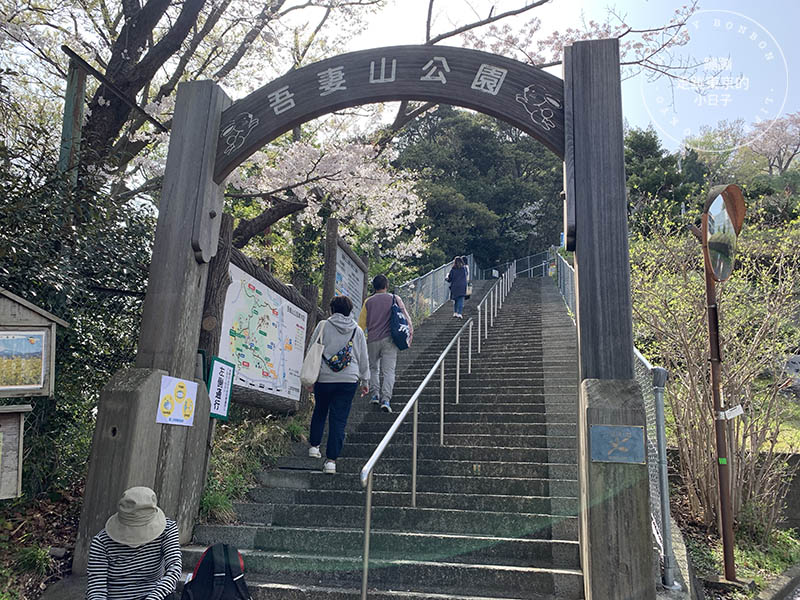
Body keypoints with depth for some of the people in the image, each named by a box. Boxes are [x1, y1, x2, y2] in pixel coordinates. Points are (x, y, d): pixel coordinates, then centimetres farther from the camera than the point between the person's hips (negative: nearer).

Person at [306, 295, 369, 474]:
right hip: (349, 380, 0)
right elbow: (364, 358, 9)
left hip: (324, 378, 0)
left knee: (320, 412, 23)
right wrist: (364, 380, 19)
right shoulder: (357, 330, 5)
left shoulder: (323, 326, -1)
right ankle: (331, 459, 0)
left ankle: (314, 446, 30)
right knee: (339, 419, 2)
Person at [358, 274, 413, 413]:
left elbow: (362, 323, 8)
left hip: (373, 340, 1)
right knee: (388, 370, -3)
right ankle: (386, 399, -14)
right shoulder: (395, 299, 2)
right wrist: (410, 330, 10)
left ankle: (375, 394, 9)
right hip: (389, 339, -1)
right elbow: (405, 316, 1)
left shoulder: (369, 301, 5)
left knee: (373, 368, 18)